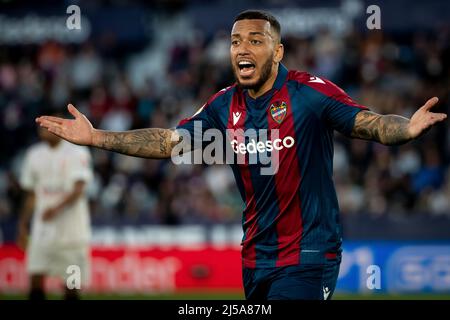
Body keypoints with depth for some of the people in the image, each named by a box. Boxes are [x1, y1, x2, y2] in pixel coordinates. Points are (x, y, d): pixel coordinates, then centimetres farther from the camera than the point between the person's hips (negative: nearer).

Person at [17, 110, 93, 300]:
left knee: (71, 284, 0)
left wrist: (57, 208, -31)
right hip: (42, 229, 4)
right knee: (35, 278, -7)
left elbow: (79, 189, -16)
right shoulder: (34, 154, 11)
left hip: (72, 227, -4)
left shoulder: (77, 153, -5)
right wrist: (22, 226, 14)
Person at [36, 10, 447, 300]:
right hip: (256, 257, 6)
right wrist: (96, 138, 7)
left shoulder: (310, 92, -12)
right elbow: (170, 140, 11)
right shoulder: (225, 106, 4)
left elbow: (369, 123, -19)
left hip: (308, 254, -6)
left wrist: (407, 127, -42)